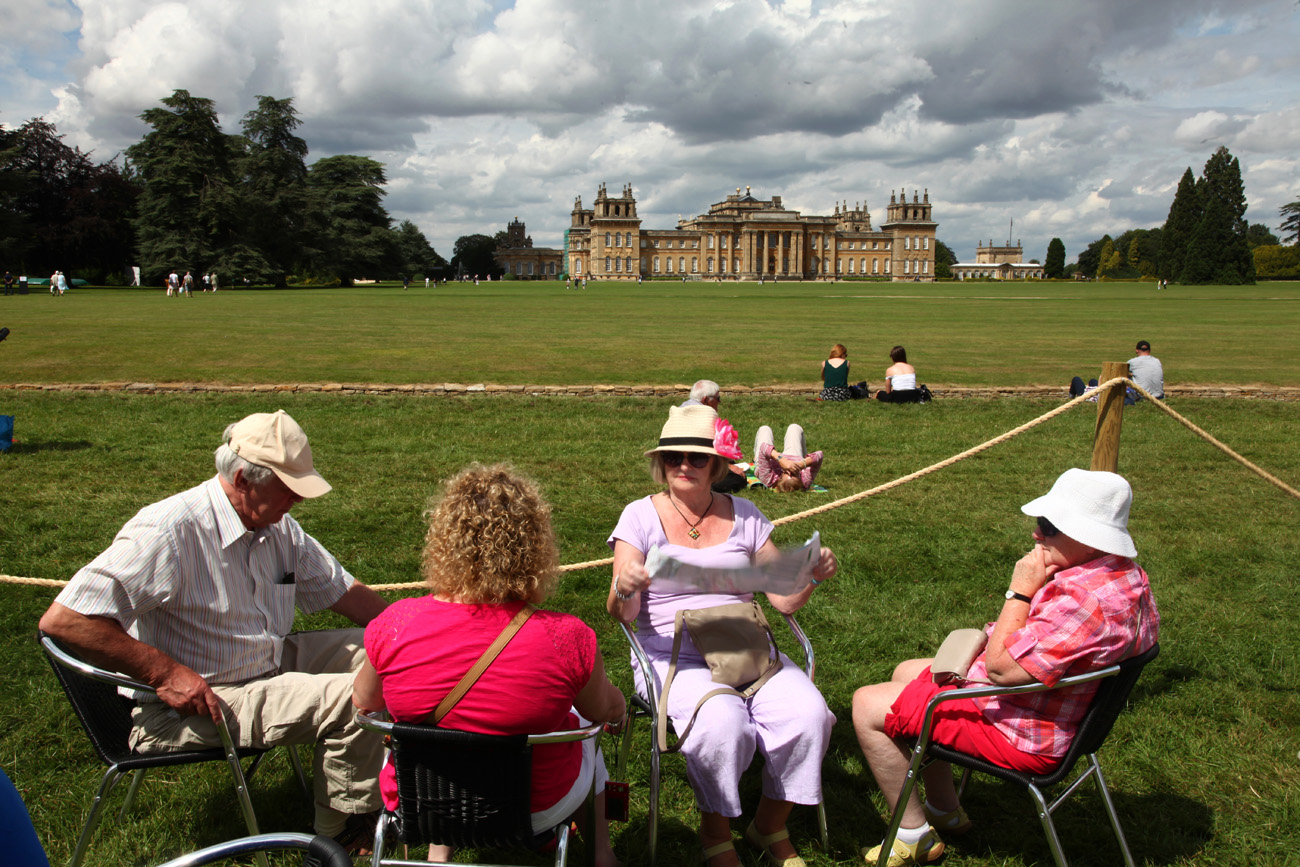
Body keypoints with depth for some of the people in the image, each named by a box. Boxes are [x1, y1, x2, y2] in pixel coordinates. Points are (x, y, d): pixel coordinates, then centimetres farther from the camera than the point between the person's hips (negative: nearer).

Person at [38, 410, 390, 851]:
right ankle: (337, 837, -1)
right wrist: (165, 673, -27)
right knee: (351, 698, -23)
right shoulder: (169, 532, -23)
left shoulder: (279, 526, 3)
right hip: (198, 700, -9)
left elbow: (344, 591, 13)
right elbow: (62, 619, -26)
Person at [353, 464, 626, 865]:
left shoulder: (395, 625, -24)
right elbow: (607, 710, -7)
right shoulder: (566, 638, -28)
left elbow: (364, 701, -3)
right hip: (536, 810, -1)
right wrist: (617, 702, 16)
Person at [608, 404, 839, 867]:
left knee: (809, 713, -22)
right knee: (722, 723, -32)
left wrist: (812, 575, -11)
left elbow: (785, 598, 8)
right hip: (673, 658, -3)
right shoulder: (641, 516, 1)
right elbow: (621, 615, -7)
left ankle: (770, 824, 5)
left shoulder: (743, 515, 9)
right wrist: (623, 587, -29)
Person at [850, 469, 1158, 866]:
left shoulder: (1086, 601, -35)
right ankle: (945, 810, 31)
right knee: (907, 672, 25)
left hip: (1021, 736, -11)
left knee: (868, 706, -4)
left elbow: (1002, 669, -30)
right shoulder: (1126, 574, 0)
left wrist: (1020, 591, -23)